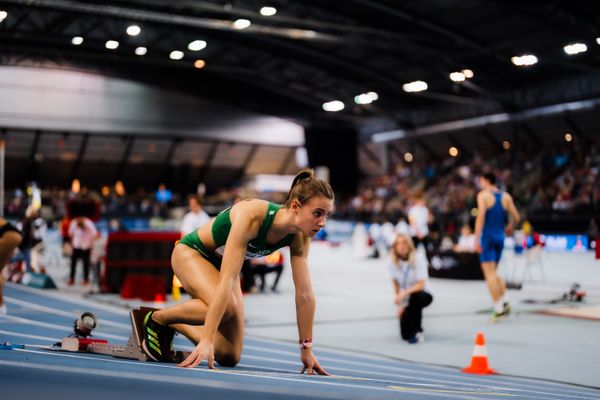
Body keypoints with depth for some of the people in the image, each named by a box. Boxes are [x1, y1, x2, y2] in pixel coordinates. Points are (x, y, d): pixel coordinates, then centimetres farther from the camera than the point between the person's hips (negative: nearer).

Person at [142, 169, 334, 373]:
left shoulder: (299, 237, -19)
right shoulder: (252, 216, -38)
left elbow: (305, 293, -14)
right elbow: (226, 280, -43)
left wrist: (306, 348, -13)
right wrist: (207, 340, -46)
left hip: (222, 264, 6)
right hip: (191, 252, -6)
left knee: (230, 357, -1)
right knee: (226, 306, -37)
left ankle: (171, 324, 22)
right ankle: (156, 318, -10)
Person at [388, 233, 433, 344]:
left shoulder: (417, 257, -20)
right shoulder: (393, 260, -10)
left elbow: (421, 285, -25)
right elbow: (396, 284, 1)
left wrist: (404, 293, -39)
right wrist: (400, 304, -3)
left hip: (423, 294, -3)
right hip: (406, 298, 3)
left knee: (414, 297, -41)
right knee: (406, 335, -13)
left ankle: (417, 330, -19)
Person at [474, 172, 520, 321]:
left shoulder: (483, 195, -6)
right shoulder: (506, 196, 9)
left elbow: (480, 217, -16)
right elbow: (516, 217, 7)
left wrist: (476, 239, -16)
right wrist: (509, 227, 28)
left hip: (487, 237, -6)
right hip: (500, 237, 6)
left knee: (489, 273, -3)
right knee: (493, 272, 19)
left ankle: (499, 308, -7)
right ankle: (505, 301, 5)